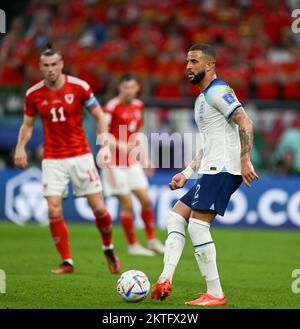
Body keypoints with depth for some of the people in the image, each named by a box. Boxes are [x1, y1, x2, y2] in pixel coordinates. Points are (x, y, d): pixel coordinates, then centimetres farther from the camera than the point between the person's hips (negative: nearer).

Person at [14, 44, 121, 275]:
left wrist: (106, 145, -10)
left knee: (98, 208, -1)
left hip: (81, 156, -1)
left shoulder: (79, 87, -8)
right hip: (53, 159, 1)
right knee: (54, 211, -11)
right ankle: (67, 262, 0)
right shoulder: (34, 94, -3)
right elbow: (28, 124, 10)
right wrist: (20, 147, -7)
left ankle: (109, 249, 25)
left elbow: (100, 116, 0)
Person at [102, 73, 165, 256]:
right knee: (127, 204, -7)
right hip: (115, 162, -6)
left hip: (132, 161, 6)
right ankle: (133, 245, 4)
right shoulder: (112, 106, -14)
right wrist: (119, 145, -29)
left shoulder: (139, 106, 8)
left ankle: (152, 240, 19)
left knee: (146, 200, 5)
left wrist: (145, 158, 18)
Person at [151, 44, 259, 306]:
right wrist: (186, 173, 24)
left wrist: (245, 161, -25)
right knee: (176, 217, 7)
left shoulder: (217, 91, -7)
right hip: (212, 171, 11)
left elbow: (245, 123, -18)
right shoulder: (203, 97, 24)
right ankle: (165, 280, -4)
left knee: (197, 225, -14)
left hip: (222, 169, -11)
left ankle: (215, 294, -12)